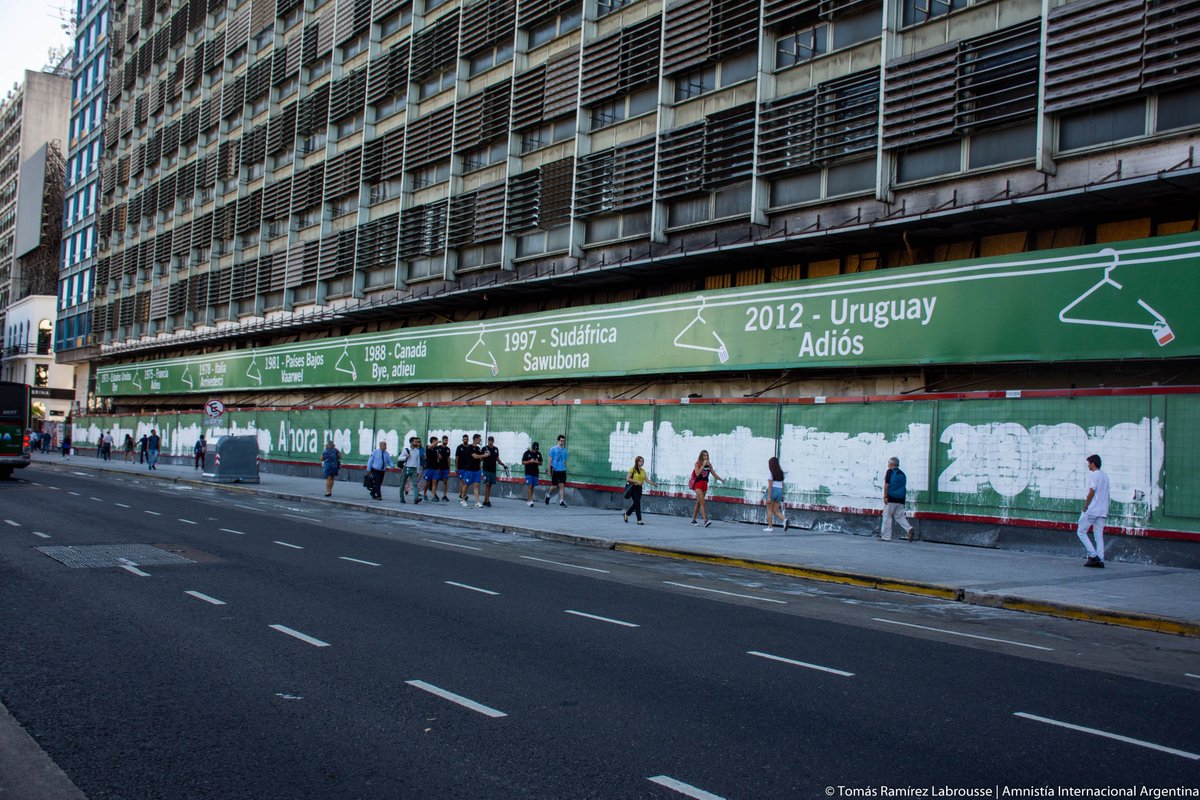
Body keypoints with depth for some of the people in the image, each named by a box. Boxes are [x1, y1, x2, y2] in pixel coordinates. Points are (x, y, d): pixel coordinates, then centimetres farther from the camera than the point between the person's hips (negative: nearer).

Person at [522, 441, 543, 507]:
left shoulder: (538, 454, 9)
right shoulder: (526, 453, -2)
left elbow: (541, 463, 14)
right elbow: (523, 462, -2)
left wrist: (537, 462, -9)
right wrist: (530, 461, -17)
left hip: (535, 473, 4)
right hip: (528, 473, -4)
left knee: (533, 486, 6)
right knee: (529, 486, -13)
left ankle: (529, 500, 15)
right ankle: (530, 501, -17)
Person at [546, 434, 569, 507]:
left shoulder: (564, 451, 11)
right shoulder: (553, 449, -1)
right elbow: (550, 460, -1)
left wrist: (565, 469, 16)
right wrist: (549, 471, -4)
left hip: (562, 470, 4)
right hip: (555, 470, -4)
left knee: (562, 486, -2)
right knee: (555, 486, 1)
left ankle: (561, 501, -1)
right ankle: (548, 495, 28)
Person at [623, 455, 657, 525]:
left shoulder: (643, 470, 10)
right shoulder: (632, 469, -8)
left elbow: (647, 479, 5)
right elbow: (627, 479, -12)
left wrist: (654, 484, -10)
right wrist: (636, 481, -21)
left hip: (639, 488, 6)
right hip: (633, 488, -6)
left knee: (635, 503, 12)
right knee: (637, 503, -9)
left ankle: (627, 514, 34)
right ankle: (639, 520, -3)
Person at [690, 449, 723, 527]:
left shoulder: (709, 465, 7)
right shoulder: (697, 464, -6)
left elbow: (714, 474, 11)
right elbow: (697, 473, -21)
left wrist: (721, 479, 0)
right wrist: (703, 465, -20)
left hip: (705, 485, 5)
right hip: (698, 484, -5)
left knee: (698, 503, 12)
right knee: (702, 503, -16)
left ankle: (693, 520, 21)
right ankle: (705, 520, -24)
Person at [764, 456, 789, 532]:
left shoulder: (770, 472, -7)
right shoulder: (780, 472, 12)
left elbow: (770, 485, -13)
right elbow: (782, 485, 13)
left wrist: (768, 497, -15)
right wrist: (781, 495, 19)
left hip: (772, 490, -6)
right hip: (779, 491, 6)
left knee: (769, 510, 5)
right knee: (776, 511, 9)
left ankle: (770, 527, 5)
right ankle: (784, 519, -18)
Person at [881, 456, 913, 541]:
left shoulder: (890, 472, -3)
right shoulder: (902, 473, 15)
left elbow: (886, 484, -12)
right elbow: (904, 487, 17)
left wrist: (885, 496, -11)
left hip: (891, 499, -6)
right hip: (900, 500, 6)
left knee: (887, 517, 0)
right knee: (899, 516, 11)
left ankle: (886, 536, 1)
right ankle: (909, 529, -13)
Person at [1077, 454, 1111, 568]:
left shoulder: (1093, 474, -8)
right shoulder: (1105, 476, 17)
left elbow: (1092, 491, -16)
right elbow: (1106, 494, 17)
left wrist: (1085, 507, -9)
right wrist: (1105, 509, 20)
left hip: (1091, 510, -8)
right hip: (1103, 511, 8)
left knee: (1081, 532, 2)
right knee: (1099, 536, 7)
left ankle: (1093, 555, -9)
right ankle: (1100, 560, 0)